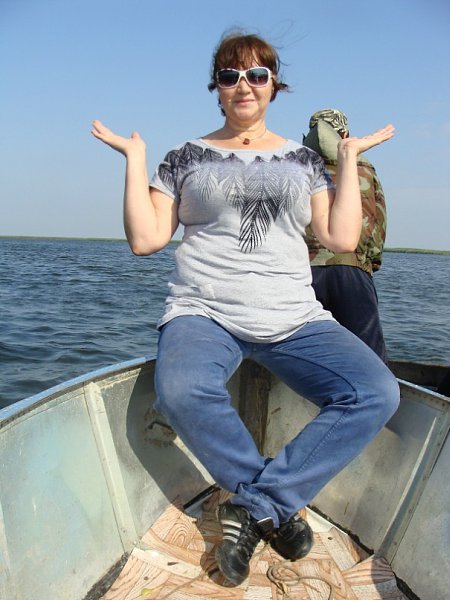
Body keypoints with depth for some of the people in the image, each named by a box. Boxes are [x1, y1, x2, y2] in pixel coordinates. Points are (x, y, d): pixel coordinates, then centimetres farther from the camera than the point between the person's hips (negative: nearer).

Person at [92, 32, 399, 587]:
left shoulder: (303, 159, 17)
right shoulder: (186, 156, 13)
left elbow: (342, 238, 7)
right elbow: (145, 239, 4)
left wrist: (349, 159, 11)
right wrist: (134, 158, 5)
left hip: (295, 319, 2)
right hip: (204, 312, -1)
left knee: (377, 393, -22)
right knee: (181, 391, -35)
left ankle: (252, 507, -13)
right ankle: (278, 506, -10)